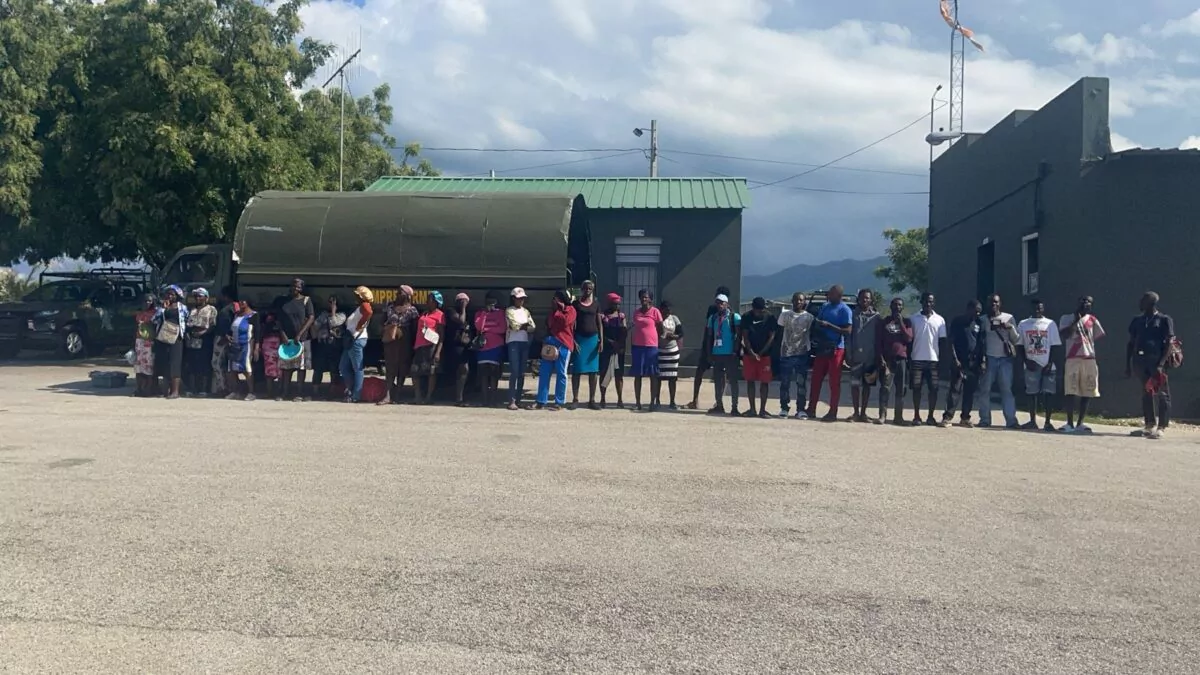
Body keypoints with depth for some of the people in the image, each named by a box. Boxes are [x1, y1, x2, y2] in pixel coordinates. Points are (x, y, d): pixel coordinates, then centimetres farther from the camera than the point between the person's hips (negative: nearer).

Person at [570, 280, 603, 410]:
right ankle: (575, 399, 5)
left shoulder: (596, 303, 8)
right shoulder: (576, 303, 2)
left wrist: (601, 340, 0)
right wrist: (573, 340, -8)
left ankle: (592, 400, 6)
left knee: (593, 371, 1)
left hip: (593, 338, 2)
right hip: (579, 338, -2)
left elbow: (599, 323, 9)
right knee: (577, 370, -1)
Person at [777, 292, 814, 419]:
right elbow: (780, 334, 8)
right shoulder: (785, 314, 6)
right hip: (786, 353, 1)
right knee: (785, 382, 2)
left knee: (802, 383, -1)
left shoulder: (809, 317, 5)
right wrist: (778, 351, 2)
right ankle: (784, 408, 10)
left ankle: (801, 409, 2)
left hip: (802, 353, 0)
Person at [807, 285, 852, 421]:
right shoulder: (824, 306, 14)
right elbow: (817, 323, 24)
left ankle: (832, 413, 3)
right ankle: (811, 409, 15)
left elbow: (848, 331, -14)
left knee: (834, 382, -2)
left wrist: (829, 325, -19)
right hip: (822, 347, 7)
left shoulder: (845, 310, -8)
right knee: (816, 379, 8)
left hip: (836, 349, -7)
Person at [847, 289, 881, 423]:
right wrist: (849, 354, -4)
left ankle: (863, 413, 13)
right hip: (856, 355, -1)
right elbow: (848, 335, 3)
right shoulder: (853, 314, 5)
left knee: (867, 385, 6)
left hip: (870, 356, 1)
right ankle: (856, 413, 7)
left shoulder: (876, 316, 7)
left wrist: (878, 358, 3)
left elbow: (878, 338, 8)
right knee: (854, 384, -1)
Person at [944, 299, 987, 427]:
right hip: (959, 361, -3)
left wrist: (983, 361, 1)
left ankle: (965, 418, 11)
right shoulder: (957, 321, 2)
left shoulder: (980, 323, 10)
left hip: (974, 362, 3)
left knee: (970, 391, 5)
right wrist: (954, 358, -10)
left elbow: (982, 344, 10)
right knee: (955, 389, -8)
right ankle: (947, 416, -8)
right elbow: (951, 342, 0)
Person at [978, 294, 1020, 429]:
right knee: (985, 389, -1)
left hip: (1005, 358, 0)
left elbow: (1016, 340, 7)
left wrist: (1011, 328, -11)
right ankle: (985, 420, 4)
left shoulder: (1008, 318, 9)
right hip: (989, 358, 0)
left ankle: (1011, 420, -5)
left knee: (1007, 389, -4)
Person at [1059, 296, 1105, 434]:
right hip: (1072, 359, -3)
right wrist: (1075, 321, -11)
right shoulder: (1067, 318, 5)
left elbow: (1100, 336, 18)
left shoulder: (1092, 319, 14)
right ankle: (1070, 424, -7)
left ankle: (1080, 424, 8)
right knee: (1071, 392, -9)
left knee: (1088, 392, 1)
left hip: (1090, 359, 4)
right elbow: (1062, 335, -9)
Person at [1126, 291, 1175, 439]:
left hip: (1156, 360, -5)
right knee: (1146, 392, 9)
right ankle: (1150, 424, 17)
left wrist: (1161, 364, -18)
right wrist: (1127, 364, 11)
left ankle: (1161, 427, 0)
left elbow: (1169, 343, -7)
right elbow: (1131, 343, 18)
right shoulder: (1137, 320, 16)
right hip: (1139, 359, 5)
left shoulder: (1164, 320, 0)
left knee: (1161, 393, -2)